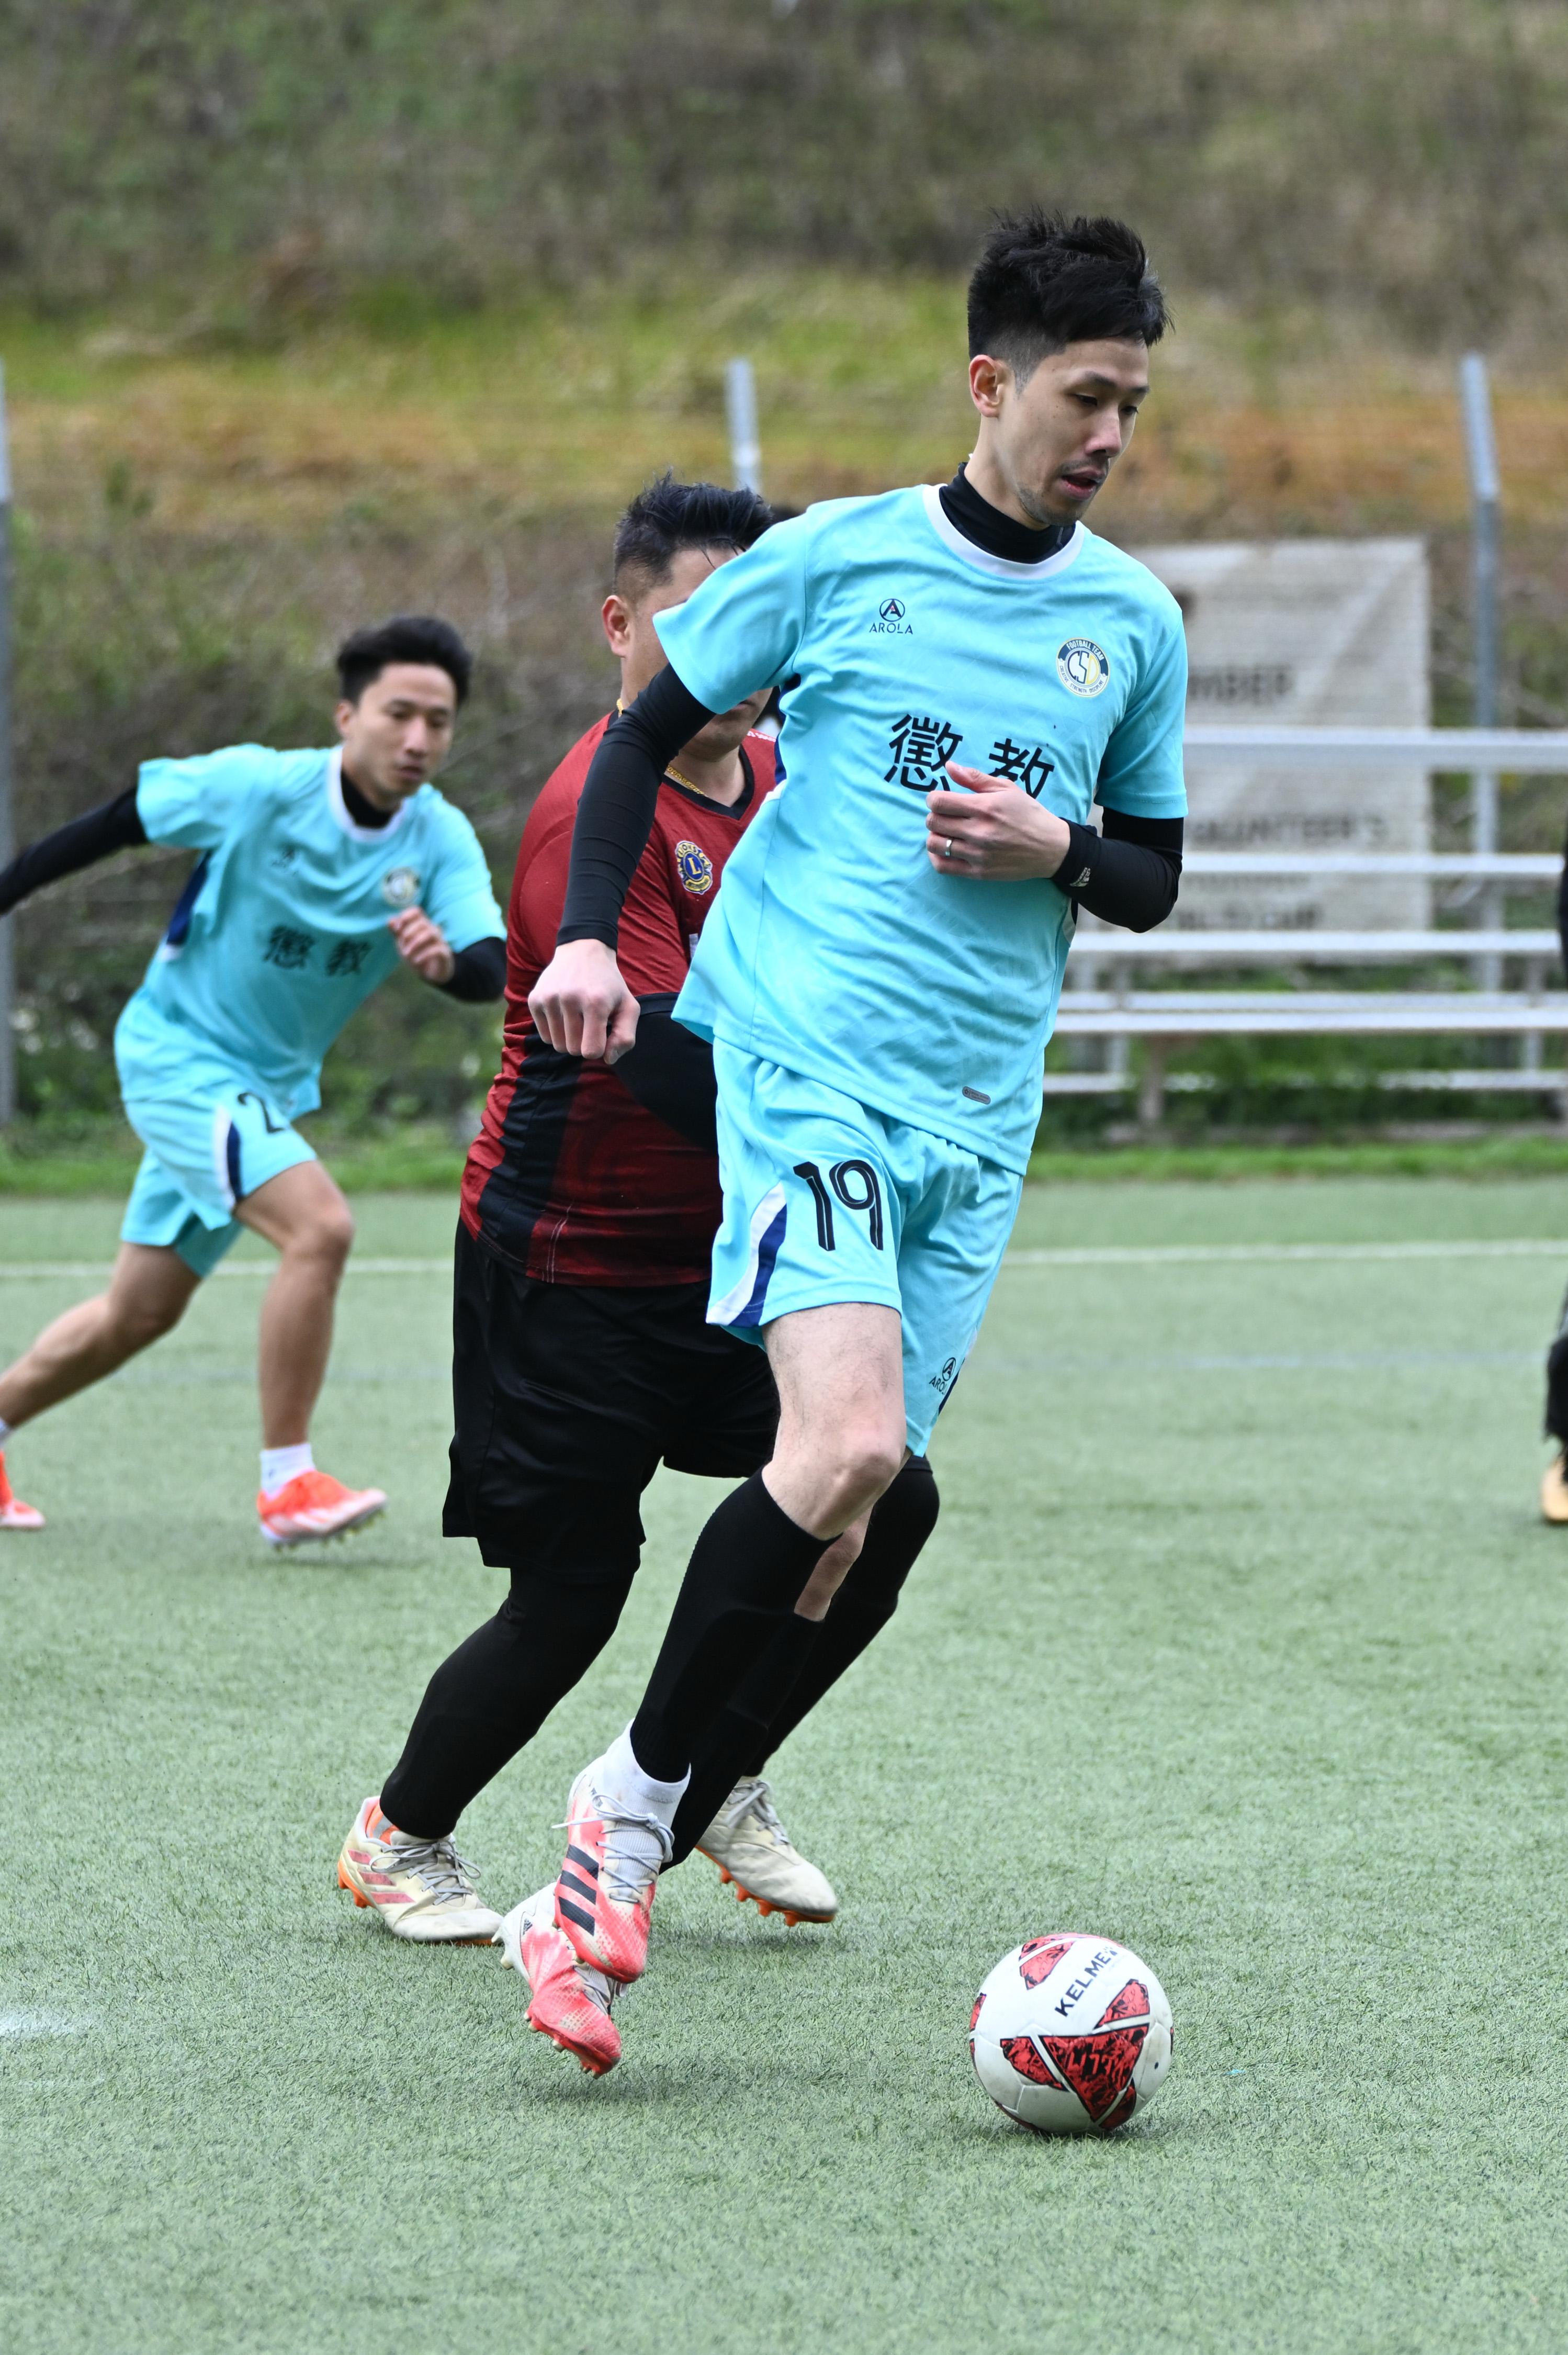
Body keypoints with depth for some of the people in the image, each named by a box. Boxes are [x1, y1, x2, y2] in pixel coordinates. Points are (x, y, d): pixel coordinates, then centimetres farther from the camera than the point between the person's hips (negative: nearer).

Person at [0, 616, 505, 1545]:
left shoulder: (442, 841, -10)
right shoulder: (257, 787, -20)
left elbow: (493, 970, -24)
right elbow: (106, 829, -8)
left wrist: (447, 961, -46)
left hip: (272, 1085, 6)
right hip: (179, 1053, -6)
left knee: (139, 1314, 15)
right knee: (321, 1226, -26)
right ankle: (287, 1484, -17)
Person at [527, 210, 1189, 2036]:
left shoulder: (1135, 622, 10)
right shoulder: (836, 560, 0)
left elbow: (1153, 883, 18)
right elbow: (645, 737, 10)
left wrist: (1058, 852, -4)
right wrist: (585, 940, -3)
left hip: (979, 1109, 5)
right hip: (799, 1056, -5)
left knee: (862, 1487, 1)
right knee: (846, 1443, -22)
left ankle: (695, 1789, 19)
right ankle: (636, 1795, -9)